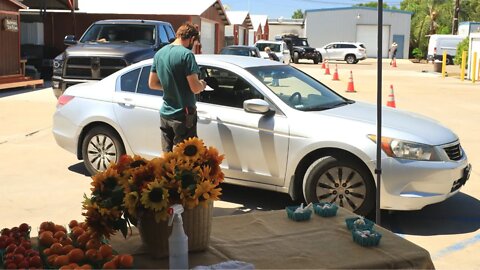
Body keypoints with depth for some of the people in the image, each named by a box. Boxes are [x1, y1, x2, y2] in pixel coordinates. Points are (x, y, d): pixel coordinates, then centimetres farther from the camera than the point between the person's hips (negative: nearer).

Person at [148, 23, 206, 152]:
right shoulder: (186, 54, -15)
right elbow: (195, 87, -18)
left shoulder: (159, 53, 8)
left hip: (165, 114, 7)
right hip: (183, 116, -7)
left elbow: (152, 83, 15)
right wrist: (202, 85, 3)